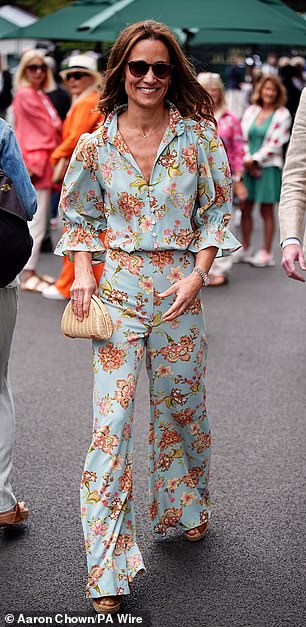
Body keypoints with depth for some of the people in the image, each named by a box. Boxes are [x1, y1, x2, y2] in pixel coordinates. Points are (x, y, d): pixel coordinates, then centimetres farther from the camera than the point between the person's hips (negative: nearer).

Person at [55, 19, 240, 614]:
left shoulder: (199, 137, 0)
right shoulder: (96, 147, 0)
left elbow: (217, 212, 4)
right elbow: (80, 216, 12)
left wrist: (197, 274, -8)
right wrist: (82, 271, -4)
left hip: (178, 293, 1)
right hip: (116, 293, -1)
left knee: (181, 406, 15)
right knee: (111, 422, -7)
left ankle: (184, 507, 44)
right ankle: (107, 571, -1)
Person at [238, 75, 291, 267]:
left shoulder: (282, 115, -3)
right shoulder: (251, 111, 9)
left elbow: (275, 143, -10)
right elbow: (243, 137, 6)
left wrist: (255, 160, -12)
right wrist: (246, 161, -7)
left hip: (268, 166, -4)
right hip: (248, 165, 4)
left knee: (266, 211, 2)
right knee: (245, 209, 6)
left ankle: (266, 253, 9)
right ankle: (245, 249, 18)